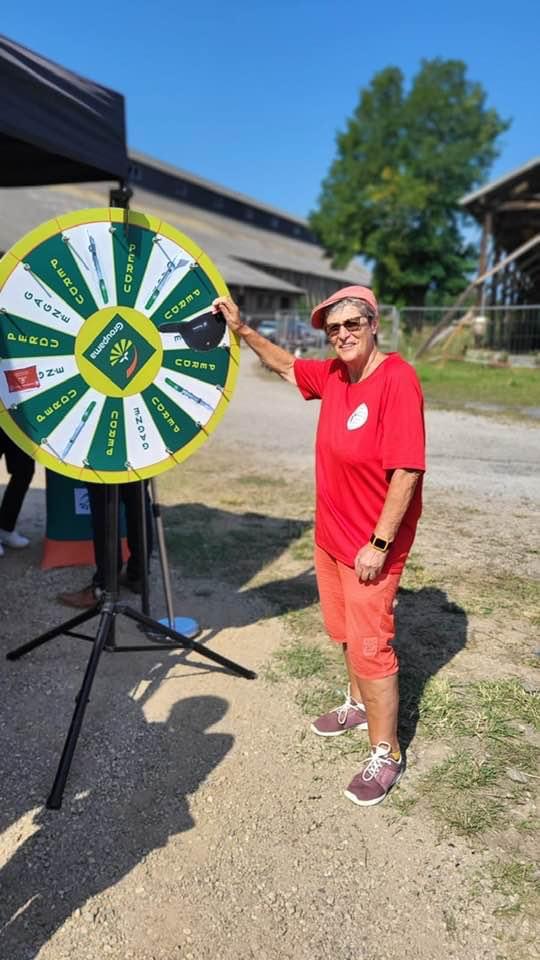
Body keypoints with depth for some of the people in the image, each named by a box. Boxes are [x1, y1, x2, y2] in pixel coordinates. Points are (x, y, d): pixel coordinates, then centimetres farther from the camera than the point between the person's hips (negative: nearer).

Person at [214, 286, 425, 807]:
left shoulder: (397, 380, -22)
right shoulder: (332, 375, 2)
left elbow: (407, 472, -24)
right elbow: (286, 365, 22)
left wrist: (379, 544, -23)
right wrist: (243, 330, 12)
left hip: (371, 544, -8)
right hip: (331, 534, 8)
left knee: (369, 646, 0)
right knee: (345, 632, 22)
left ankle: (385, 754, 18)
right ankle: (359, 705, 45)